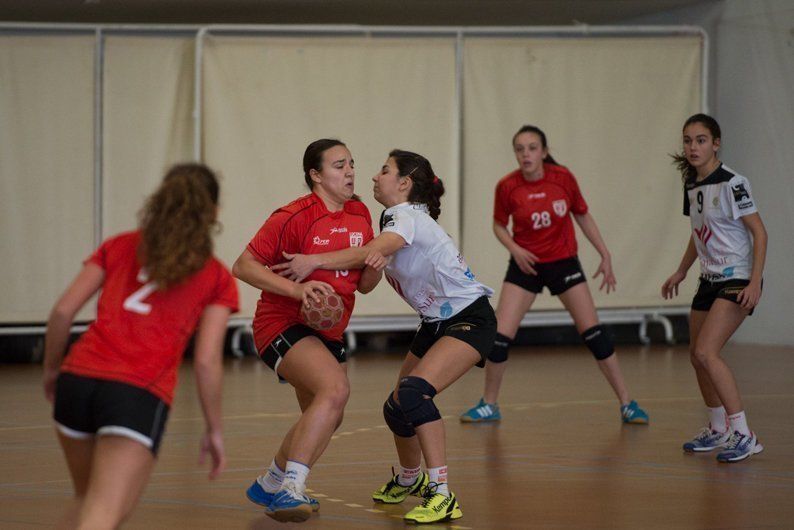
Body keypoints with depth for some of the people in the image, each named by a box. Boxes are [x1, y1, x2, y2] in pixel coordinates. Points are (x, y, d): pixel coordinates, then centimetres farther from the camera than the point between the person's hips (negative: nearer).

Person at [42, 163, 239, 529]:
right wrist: (214, 430, 13)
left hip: (78, 379, 4)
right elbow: (207, 361, 3)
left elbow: (63, 312, 9)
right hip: (140, 395, -4)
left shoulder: (118, 246, 18)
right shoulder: (217, 278, 11)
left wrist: (52, 370, 24)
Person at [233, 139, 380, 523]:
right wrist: (297, 289, -28)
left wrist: (375, 265, -12)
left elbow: (363, 285, 12)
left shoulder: (360, 216, 5)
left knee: (325, 418, 20)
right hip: (283, 324, -9)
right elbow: (243, 266, -17)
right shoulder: (294, 217, -16)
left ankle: (269, 487, 40)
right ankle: (290, 489, -30)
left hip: (328, 331, 9)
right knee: (335, 389, -31)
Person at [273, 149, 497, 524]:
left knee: (414, 391, -28)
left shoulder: (408, 217, -20)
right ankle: (409, 479, 41)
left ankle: (442, 496, -28)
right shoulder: (393, 221, 11)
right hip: (436, 322, 10)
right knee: (397, 408, 13)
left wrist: (315, 261, -46)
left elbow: (370, 253, -38)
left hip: (470, 319, -10)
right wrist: (378, 259, -26)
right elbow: (373, 260, -3)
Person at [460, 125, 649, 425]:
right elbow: (499, 225, 5)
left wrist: (605, 255, 2)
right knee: (499, 337, -8)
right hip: (526, 265, 0)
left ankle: (626, 403, 5)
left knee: (594, 334, -5)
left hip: (564, 262, 0)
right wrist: (514, 249, -14)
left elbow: (583, 216, 3)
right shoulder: (507, 186, -12)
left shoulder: (563, 178, -11)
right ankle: (489, 405, 12)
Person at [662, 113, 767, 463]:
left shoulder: (731, 183, -16)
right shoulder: (692, 186, 8)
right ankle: (718, 430, 32)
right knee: (697, 357, 13)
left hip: (737, 280, -9)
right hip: (710, 280, 9)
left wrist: (755, 281, -23)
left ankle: (744, 436, -17)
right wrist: (681, 272, 22)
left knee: (706, 352, -20)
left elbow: (759, 231, -16)